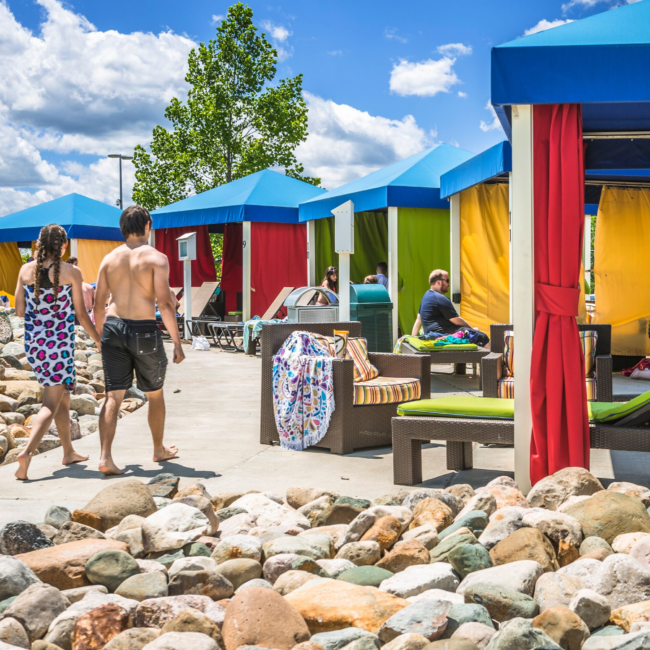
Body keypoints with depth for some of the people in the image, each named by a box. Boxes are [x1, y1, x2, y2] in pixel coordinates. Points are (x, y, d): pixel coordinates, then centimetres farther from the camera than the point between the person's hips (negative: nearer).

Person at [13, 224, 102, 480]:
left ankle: (68, 452, 28)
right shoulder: (71, 273, -8)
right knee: (51, 403, -3)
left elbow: (19, 310, 4)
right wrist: (99, 340, 6)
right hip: (60, 342, -5)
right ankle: (27, 452, -21)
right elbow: (81, 314, -5)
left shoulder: (26, 270, 2)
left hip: (33, 341, 5)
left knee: (62, 396, 19)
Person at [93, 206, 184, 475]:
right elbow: (164, 303, -14)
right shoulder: (156, 258, -7)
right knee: (155, 395, 16)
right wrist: (177, 342, -10)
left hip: (113, 328, 4)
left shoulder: (109, 259, 7)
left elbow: (98, 305, 8)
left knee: (113, 396, 4)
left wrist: (100, 337, 20)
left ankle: (105, 457, -8)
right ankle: (159, 450, 31)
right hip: (144, 331, -3)